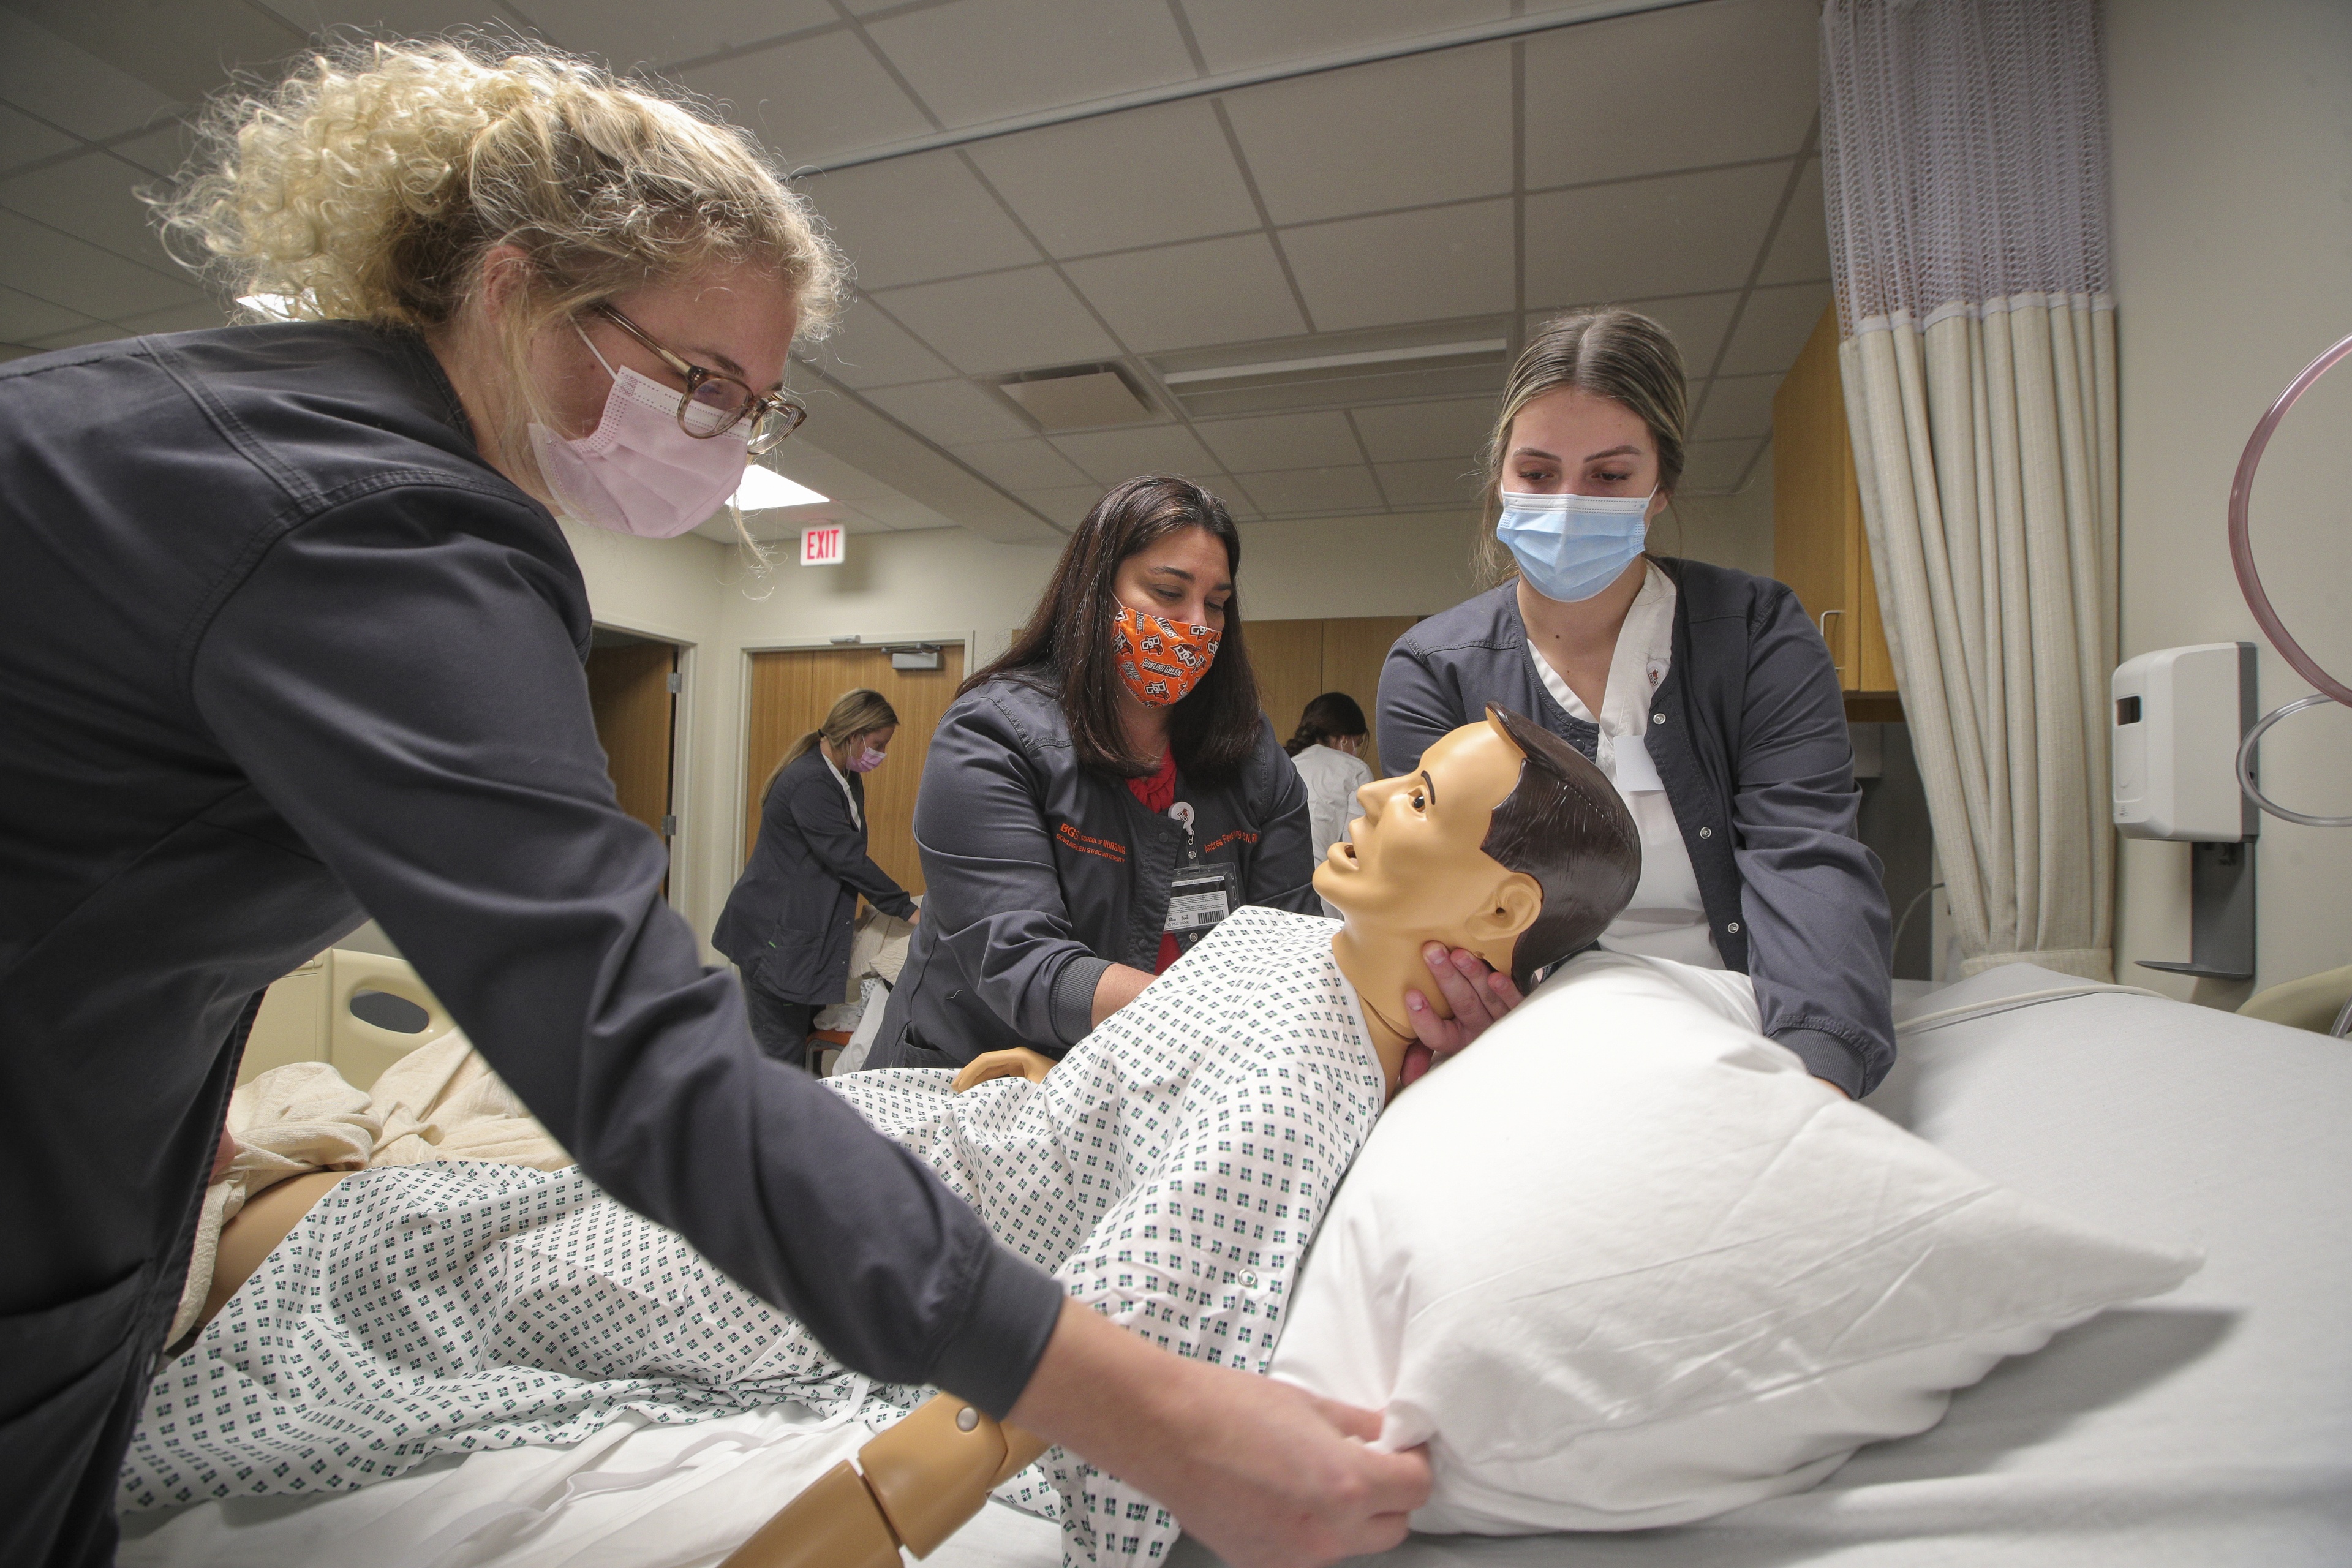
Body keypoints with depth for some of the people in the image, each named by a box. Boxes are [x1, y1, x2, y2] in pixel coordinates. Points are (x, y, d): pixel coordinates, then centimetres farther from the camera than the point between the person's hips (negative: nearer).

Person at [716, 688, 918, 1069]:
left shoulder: (847, 779, 10)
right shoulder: (809, 782, -21)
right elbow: (847, 858, -24)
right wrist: (906, 908, -20)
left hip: (808, 930, 9)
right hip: (776, 935, -9)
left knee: (800, 1044, 13)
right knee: (782, 1054, -2)